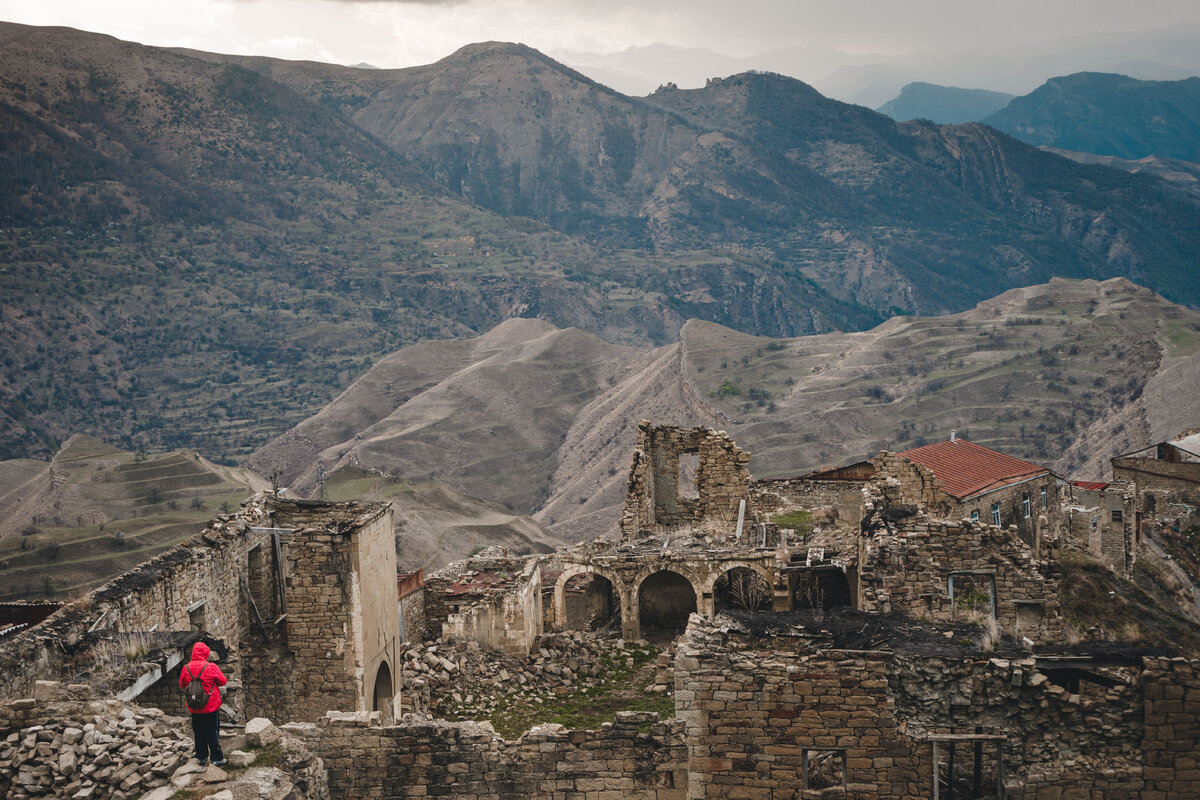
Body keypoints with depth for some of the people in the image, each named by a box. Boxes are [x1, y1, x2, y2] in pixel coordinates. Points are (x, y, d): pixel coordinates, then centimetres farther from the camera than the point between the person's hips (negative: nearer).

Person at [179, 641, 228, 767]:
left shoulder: (186, 668, -7)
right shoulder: (211, 667, -16)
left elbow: (182, 685, 8)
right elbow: (223, 681, -4)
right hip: (211, 706, -3)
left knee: (198, 732, 15)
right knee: (212, 732, 7)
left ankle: (202, 757, 23)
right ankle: (217, 758, 12)